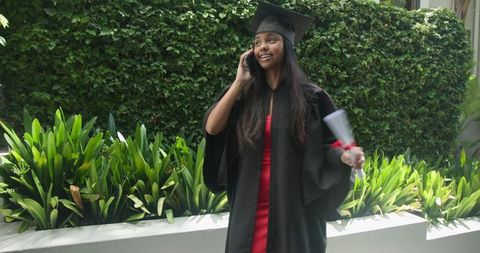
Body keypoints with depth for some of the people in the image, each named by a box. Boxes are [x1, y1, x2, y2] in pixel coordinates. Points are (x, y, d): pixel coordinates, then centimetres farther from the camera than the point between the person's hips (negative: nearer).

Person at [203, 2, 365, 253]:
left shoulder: (311, 97, -4)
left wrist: (345, 156, -23)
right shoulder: (245, 94, 4)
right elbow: (212, 128, -8)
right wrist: (239, 82, -8)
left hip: (295, 208, -2)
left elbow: (328, 146, 0)